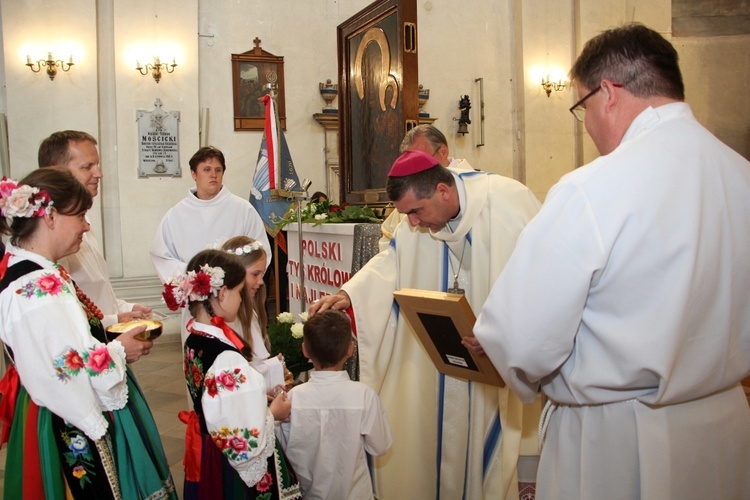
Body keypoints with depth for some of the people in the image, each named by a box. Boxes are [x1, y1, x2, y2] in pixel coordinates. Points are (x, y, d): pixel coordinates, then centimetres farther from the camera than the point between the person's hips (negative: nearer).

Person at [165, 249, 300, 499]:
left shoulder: (194, 342, -4)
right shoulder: (227, 359, -30)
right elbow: (245, 440, -28)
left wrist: (263, 397, 8)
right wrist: (273, 413, -11)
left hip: (204, 452, 8)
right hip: (230, 468, -8)